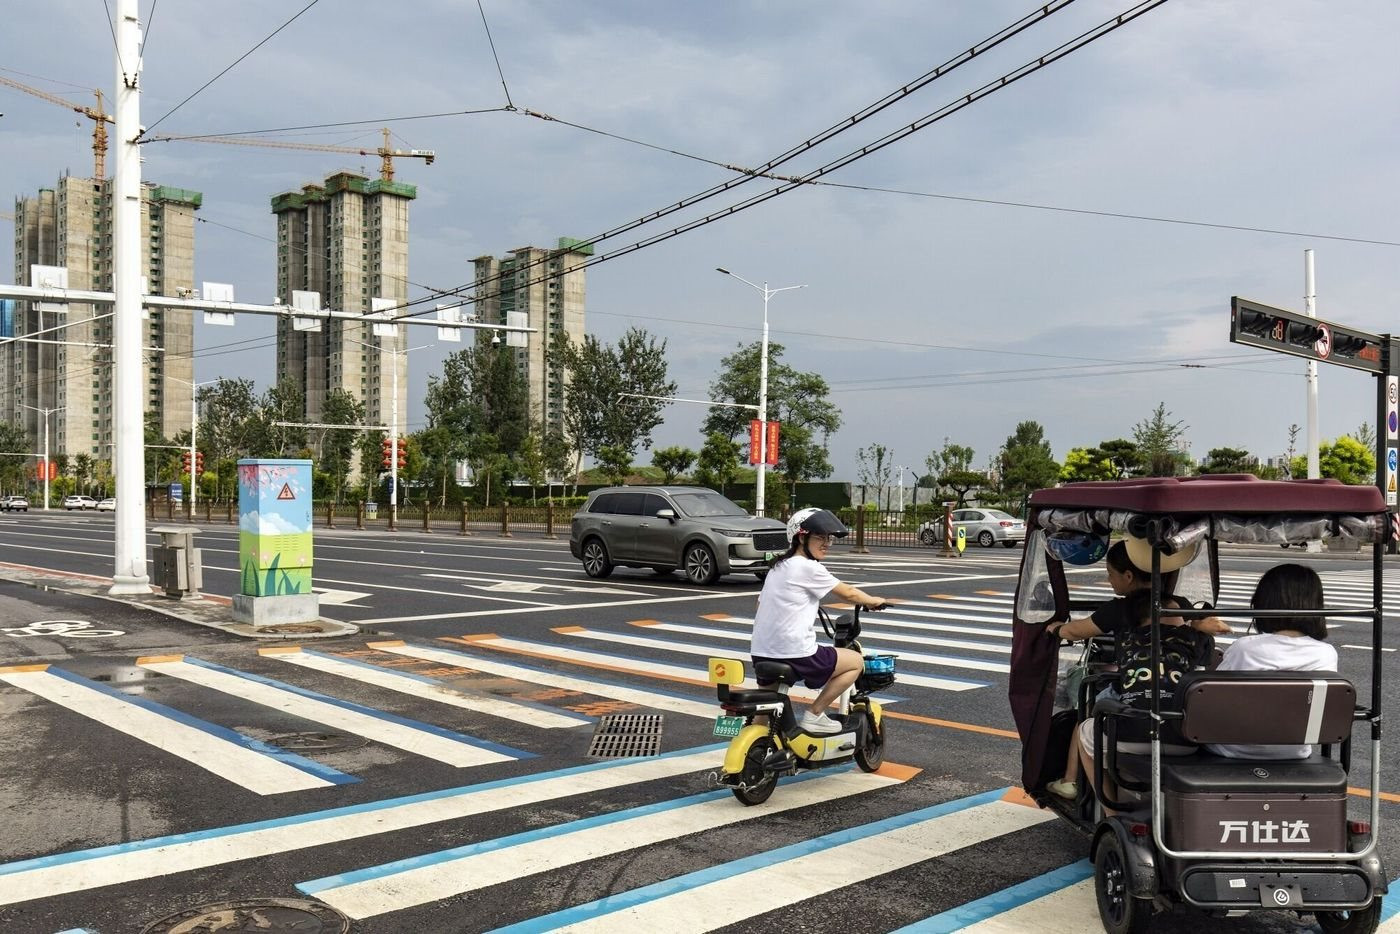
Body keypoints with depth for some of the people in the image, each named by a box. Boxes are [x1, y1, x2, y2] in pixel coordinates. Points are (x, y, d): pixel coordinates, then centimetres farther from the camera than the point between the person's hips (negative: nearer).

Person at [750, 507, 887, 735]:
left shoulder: (778, 566, 14)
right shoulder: (809, 568, -10)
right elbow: (848, 593, -1)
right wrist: (874, 601, 18)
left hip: (761, 654, 9)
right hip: (795, 655, -9)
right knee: (856, 661, 9)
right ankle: (814, 715, 7)